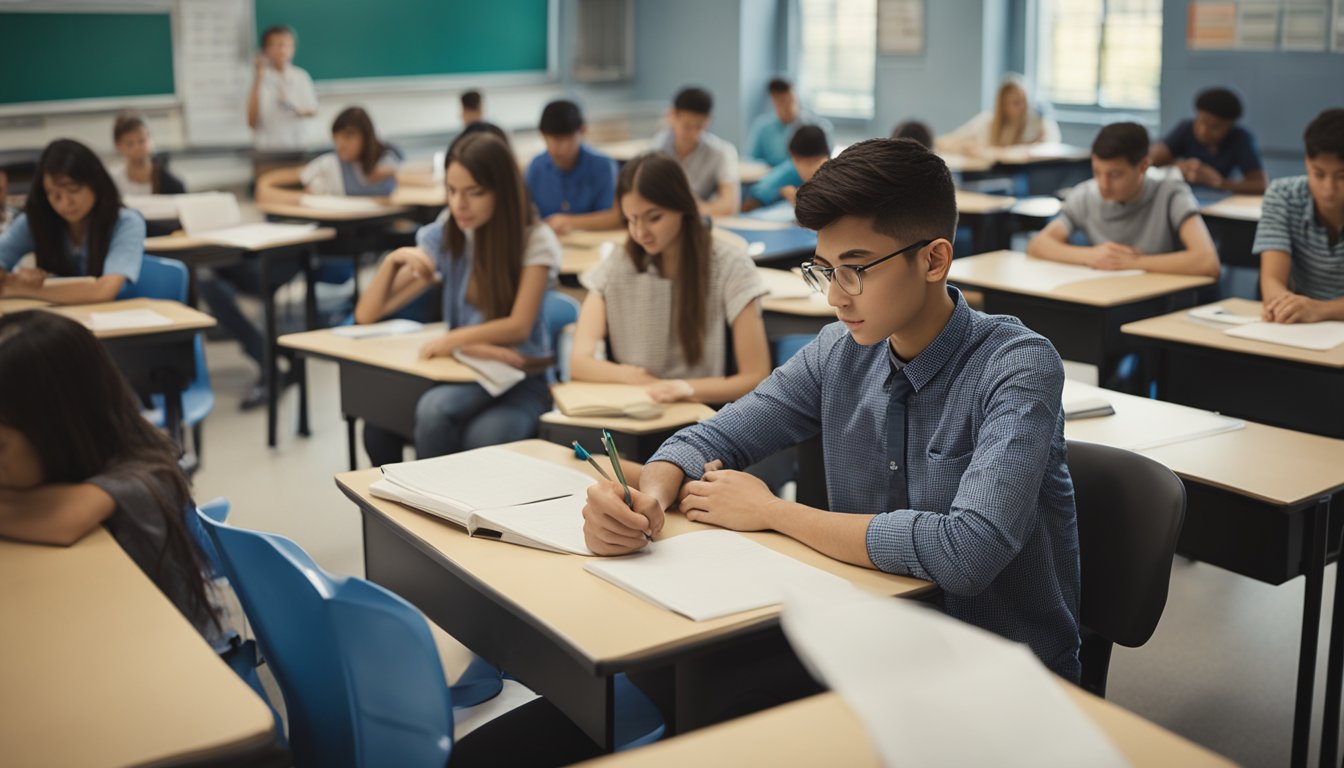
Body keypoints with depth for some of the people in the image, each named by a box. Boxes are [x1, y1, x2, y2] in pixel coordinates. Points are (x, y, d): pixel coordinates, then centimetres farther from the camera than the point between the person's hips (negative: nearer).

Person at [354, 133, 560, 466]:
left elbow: (519, 326, -13)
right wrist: (393, 260, -13)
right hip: (463, 374, 3)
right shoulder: (443, 238, 5)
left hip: (521, 381, -3)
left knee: (483, 437, -38)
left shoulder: (535, 240, -5)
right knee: (379, 427, -29)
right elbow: (367, 314, 6)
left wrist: (456, 338, -31)